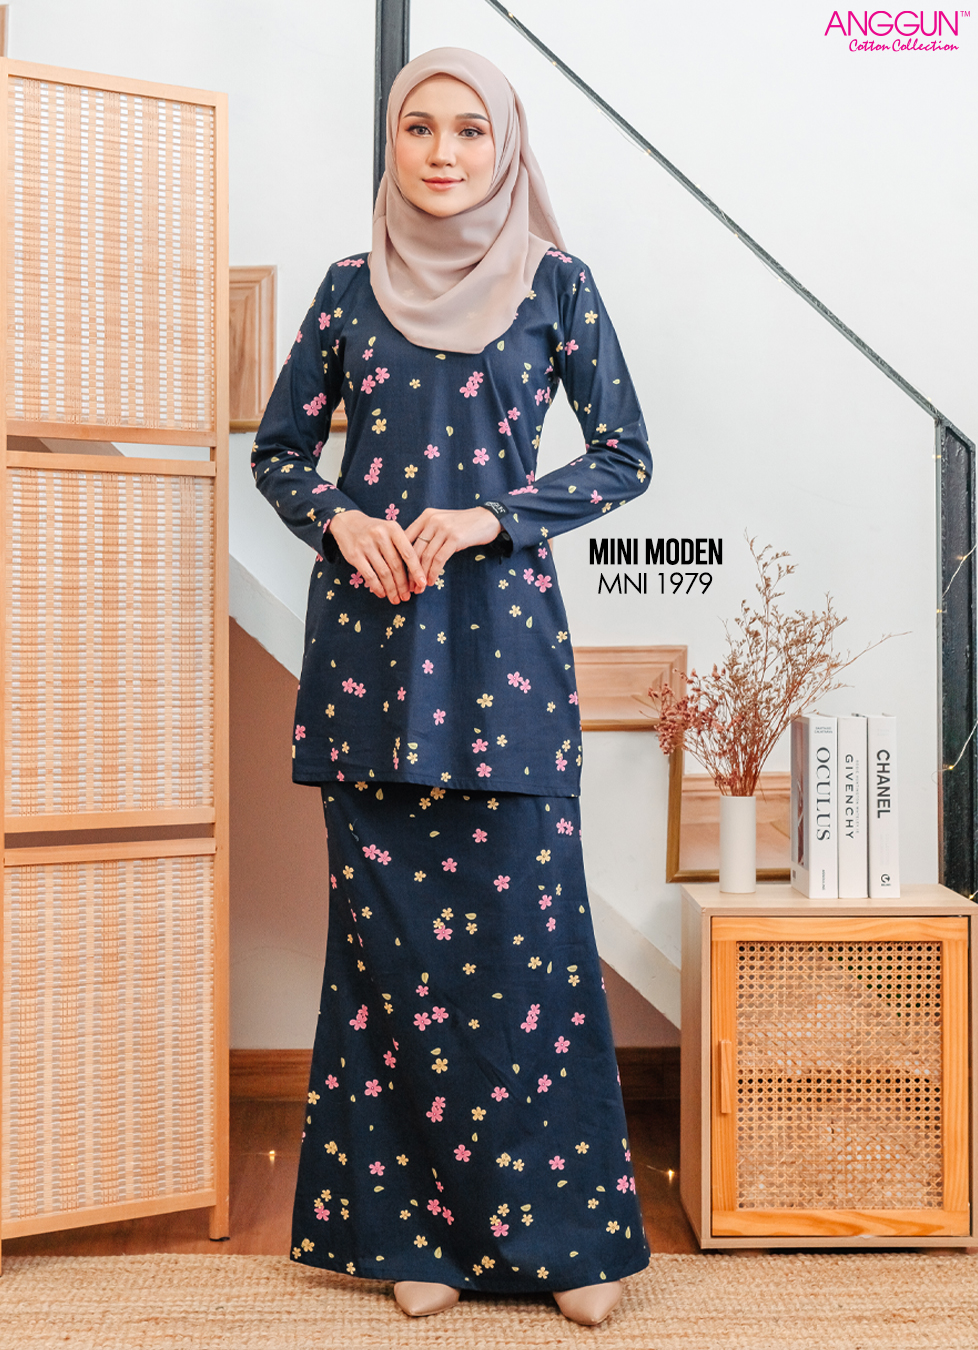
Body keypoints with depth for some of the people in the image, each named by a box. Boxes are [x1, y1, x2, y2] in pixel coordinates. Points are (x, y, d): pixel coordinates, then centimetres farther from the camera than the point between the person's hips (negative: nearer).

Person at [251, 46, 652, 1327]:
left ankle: (565, 1222, 13)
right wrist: (341, 518, -5)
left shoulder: (554, 282, 7)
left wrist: (491, 516, -9)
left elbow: (624, 454, 5)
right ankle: (415, 1223, 17)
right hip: (367, 628, 2)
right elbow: (279, 449, 16)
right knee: (387, 922, 3)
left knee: (524, 918, -3)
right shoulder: (350, 290, 11)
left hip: (502, 623, -2)